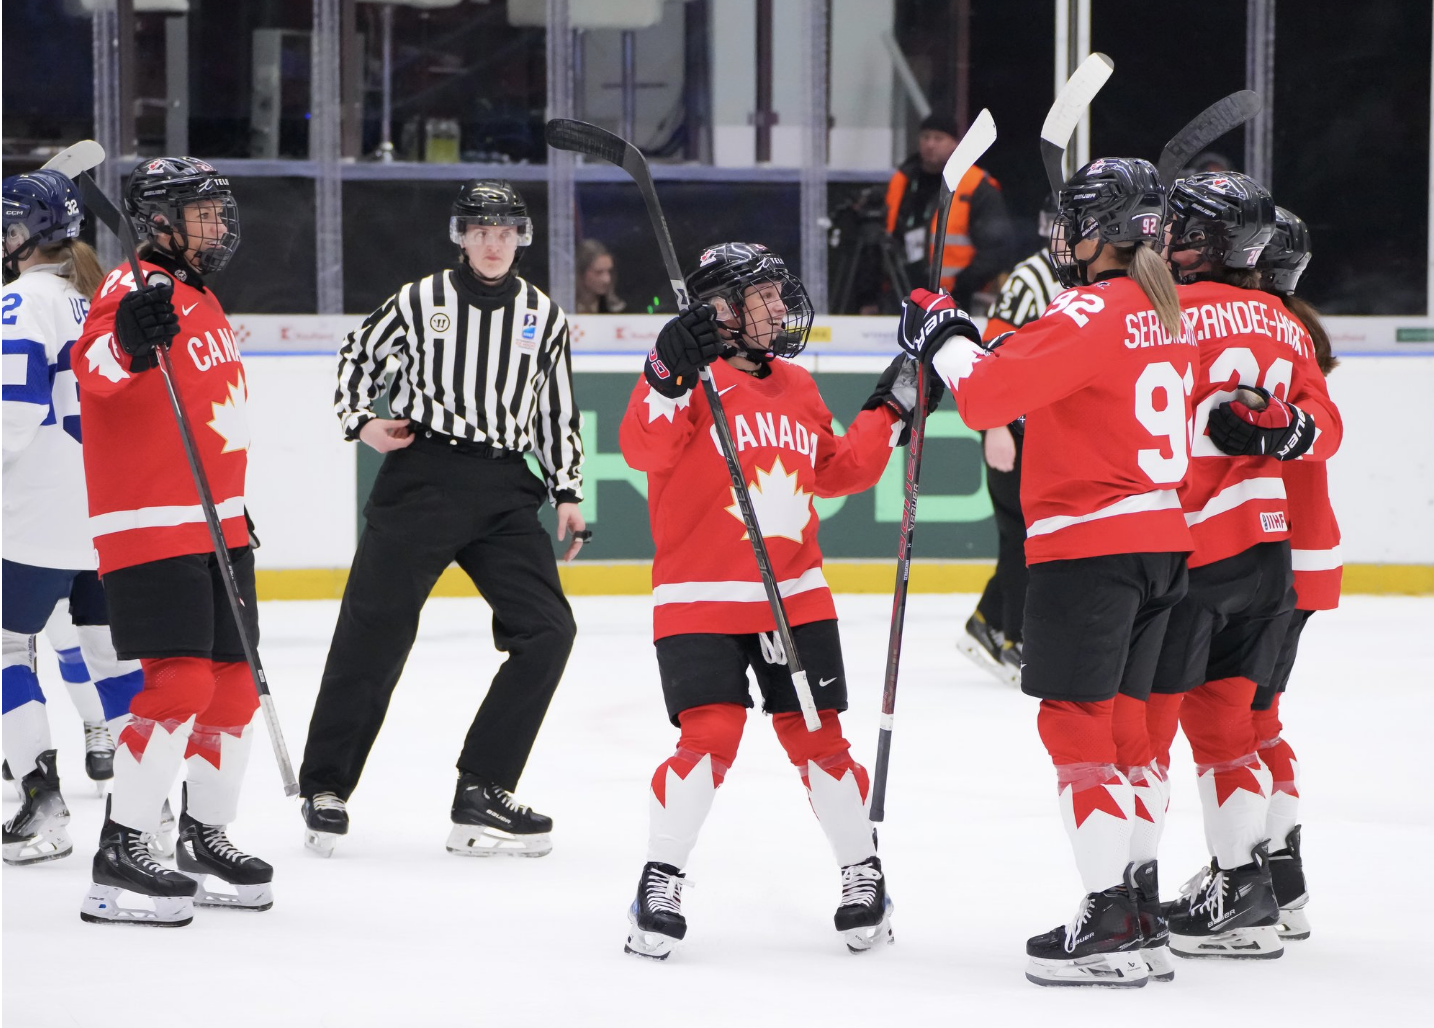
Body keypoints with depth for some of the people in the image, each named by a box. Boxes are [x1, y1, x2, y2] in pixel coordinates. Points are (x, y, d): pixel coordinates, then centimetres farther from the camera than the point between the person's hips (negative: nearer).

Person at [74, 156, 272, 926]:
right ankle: (119, 860, -12)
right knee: (180, 684, -17)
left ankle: (205, 840, 27)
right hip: (150, 531, -10)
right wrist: (126, 338, -56)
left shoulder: (199, 300, 17)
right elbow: (95, 364, -35)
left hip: (215, 527, 10)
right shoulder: (138, 290, -13)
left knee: (233, 685, 12)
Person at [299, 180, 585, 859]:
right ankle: (325, 788, 5)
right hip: (420, 476, -3)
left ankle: (482, 792, -2)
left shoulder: (543, 316, 10)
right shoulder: (420, 300, 1)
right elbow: (358, 354, 13)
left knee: (547, 630, -7)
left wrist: (567, 495, 12)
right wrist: (360, 422, -3)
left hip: (504, 488, 4)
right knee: (374, 628, -6)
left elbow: (557, 411, 16)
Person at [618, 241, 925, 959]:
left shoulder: (796, 386, 14)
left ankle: (863, 872, 19)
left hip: (796, 596, 5)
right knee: (710, 734, -14)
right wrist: (671, 377, -36)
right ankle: (660, 882, -1)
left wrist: (889, 414, 18)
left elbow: (836, 471, 23)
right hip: (700, 597, -5)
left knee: (815, 734, 4)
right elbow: (643, 448, -23)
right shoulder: (691, 376, -7)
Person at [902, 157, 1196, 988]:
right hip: (1160, 540, 9)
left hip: (1090, 544, -9)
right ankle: (1142, 915, 17)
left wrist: (943, 337, -3)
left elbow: (989, 395, -20)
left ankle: (1110, 923, -8)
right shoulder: (1163, 313, 13)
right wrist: (990, 348, 12)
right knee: (1122, 721, 14)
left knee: (1077, 722, -5)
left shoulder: (1093, 313, -15)